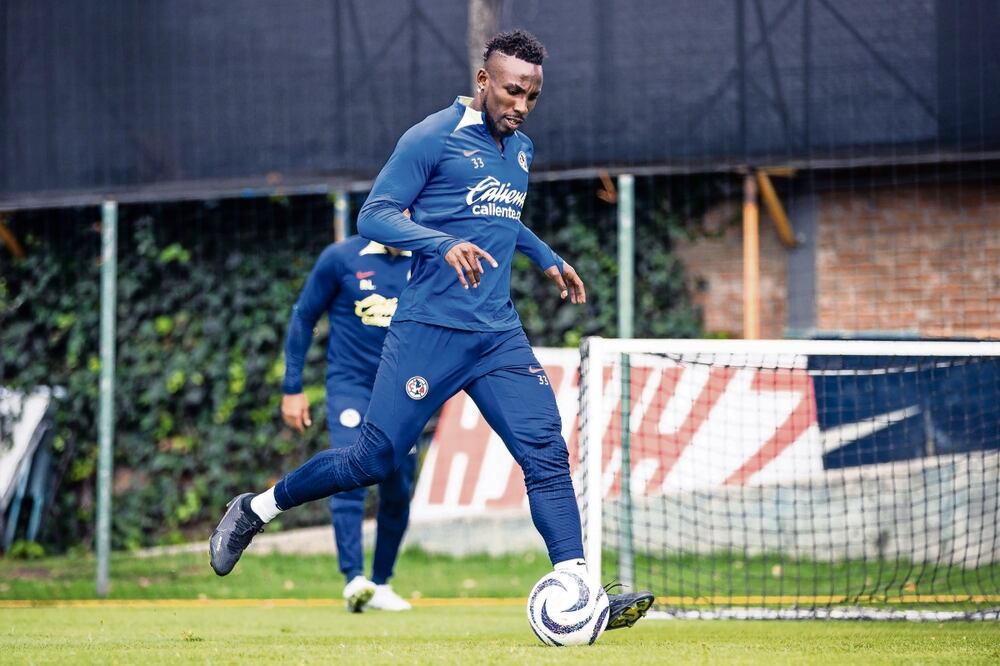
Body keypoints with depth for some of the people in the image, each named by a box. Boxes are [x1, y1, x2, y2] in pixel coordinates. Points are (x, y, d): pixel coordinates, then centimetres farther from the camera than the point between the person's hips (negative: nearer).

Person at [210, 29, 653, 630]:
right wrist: (445, 244, -25)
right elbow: (374, 215, -12)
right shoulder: (432, 139, -7)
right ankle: (256, 509, 15)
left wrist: (548, 259, 29)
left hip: (500, 334, 6)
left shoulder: (522, 151, 16)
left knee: (547, 454, -9)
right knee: (377, 458, -4)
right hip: (430, 329, -6)